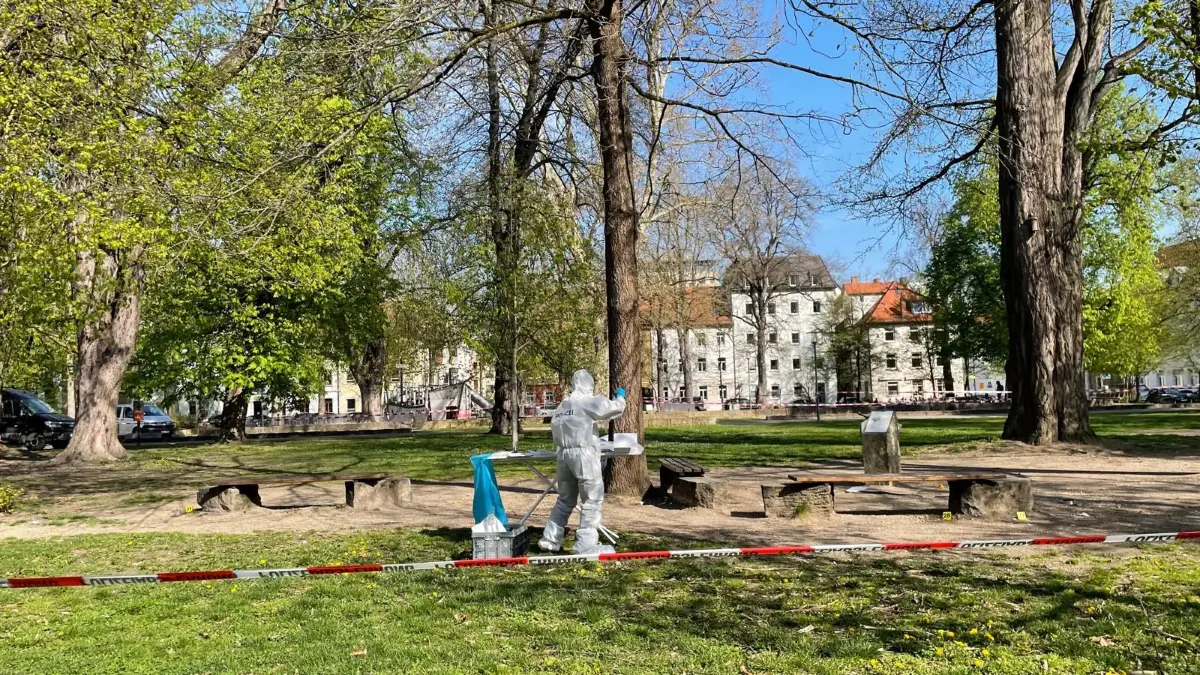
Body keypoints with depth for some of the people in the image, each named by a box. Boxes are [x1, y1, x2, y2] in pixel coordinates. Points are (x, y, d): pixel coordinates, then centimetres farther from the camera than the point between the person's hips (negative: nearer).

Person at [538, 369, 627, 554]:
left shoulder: (561, 407, 15)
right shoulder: (588, 402, -6)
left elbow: (555, 431, 15)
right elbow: (615, 408, -5)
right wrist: (620, 397, 14)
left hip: (564, 454, 7)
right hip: (584, 454, -7)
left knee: (565, 499, 19)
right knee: (592, 500, 1)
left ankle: (550, 540, 21)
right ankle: (586, 544, -2)